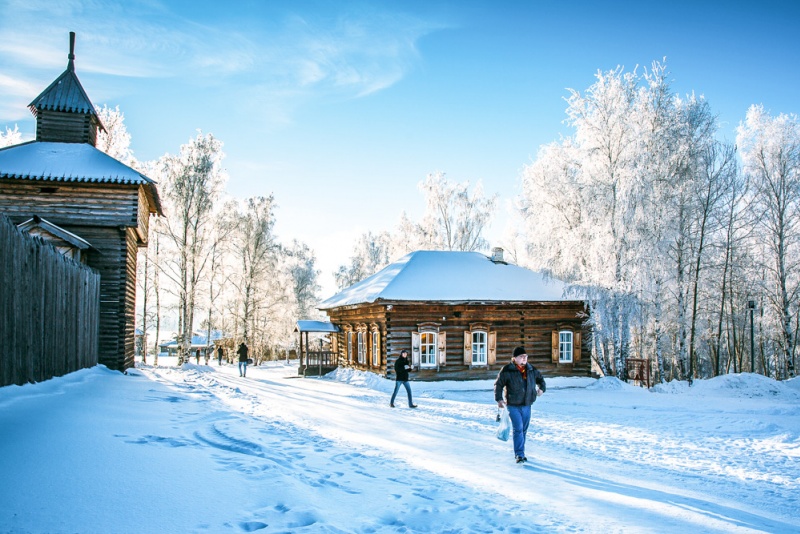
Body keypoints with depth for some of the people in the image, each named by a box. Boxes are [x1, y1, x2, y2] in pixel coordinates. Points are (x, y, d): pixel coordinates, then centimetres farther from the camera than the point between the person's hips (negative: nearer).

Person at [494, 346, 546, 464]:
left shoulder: (531, 370, 6)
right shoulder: (507, 370, -9)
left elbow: (540, 378, 25)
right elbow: (498, 384, -2)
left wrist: (542, 388, 8)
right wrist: (499, 399, -9)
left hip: (526, 405, 5)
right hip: (513, 405, -5)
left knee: (524, 430, 12)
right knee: (518, 429, -12)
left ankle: (519, 453, 24)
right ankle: (519, 455, -8)